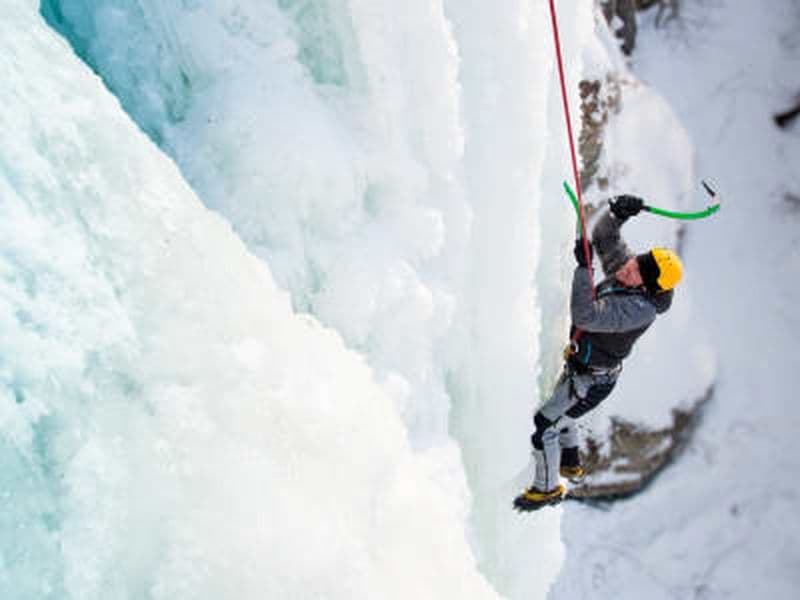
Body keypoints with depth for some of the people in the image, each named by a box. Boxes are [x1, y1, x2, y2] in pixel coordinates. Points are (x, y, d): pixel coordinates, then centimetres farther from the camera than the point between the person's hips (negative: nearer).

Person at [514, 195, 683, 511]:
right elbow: (604, 236, -2)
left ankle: (548, 488, 23)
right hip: (578, 365, 9)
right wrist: (617, 213, -23)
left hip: (591, 381, -9)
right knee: (559, 412, 31)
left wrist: (583, 268, -45)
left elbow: (585, 316, -44)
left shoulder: (639, 309, -36)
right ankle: (572, 465, 54)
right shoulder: (624, 267, -12)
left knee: (544, 425, 1)